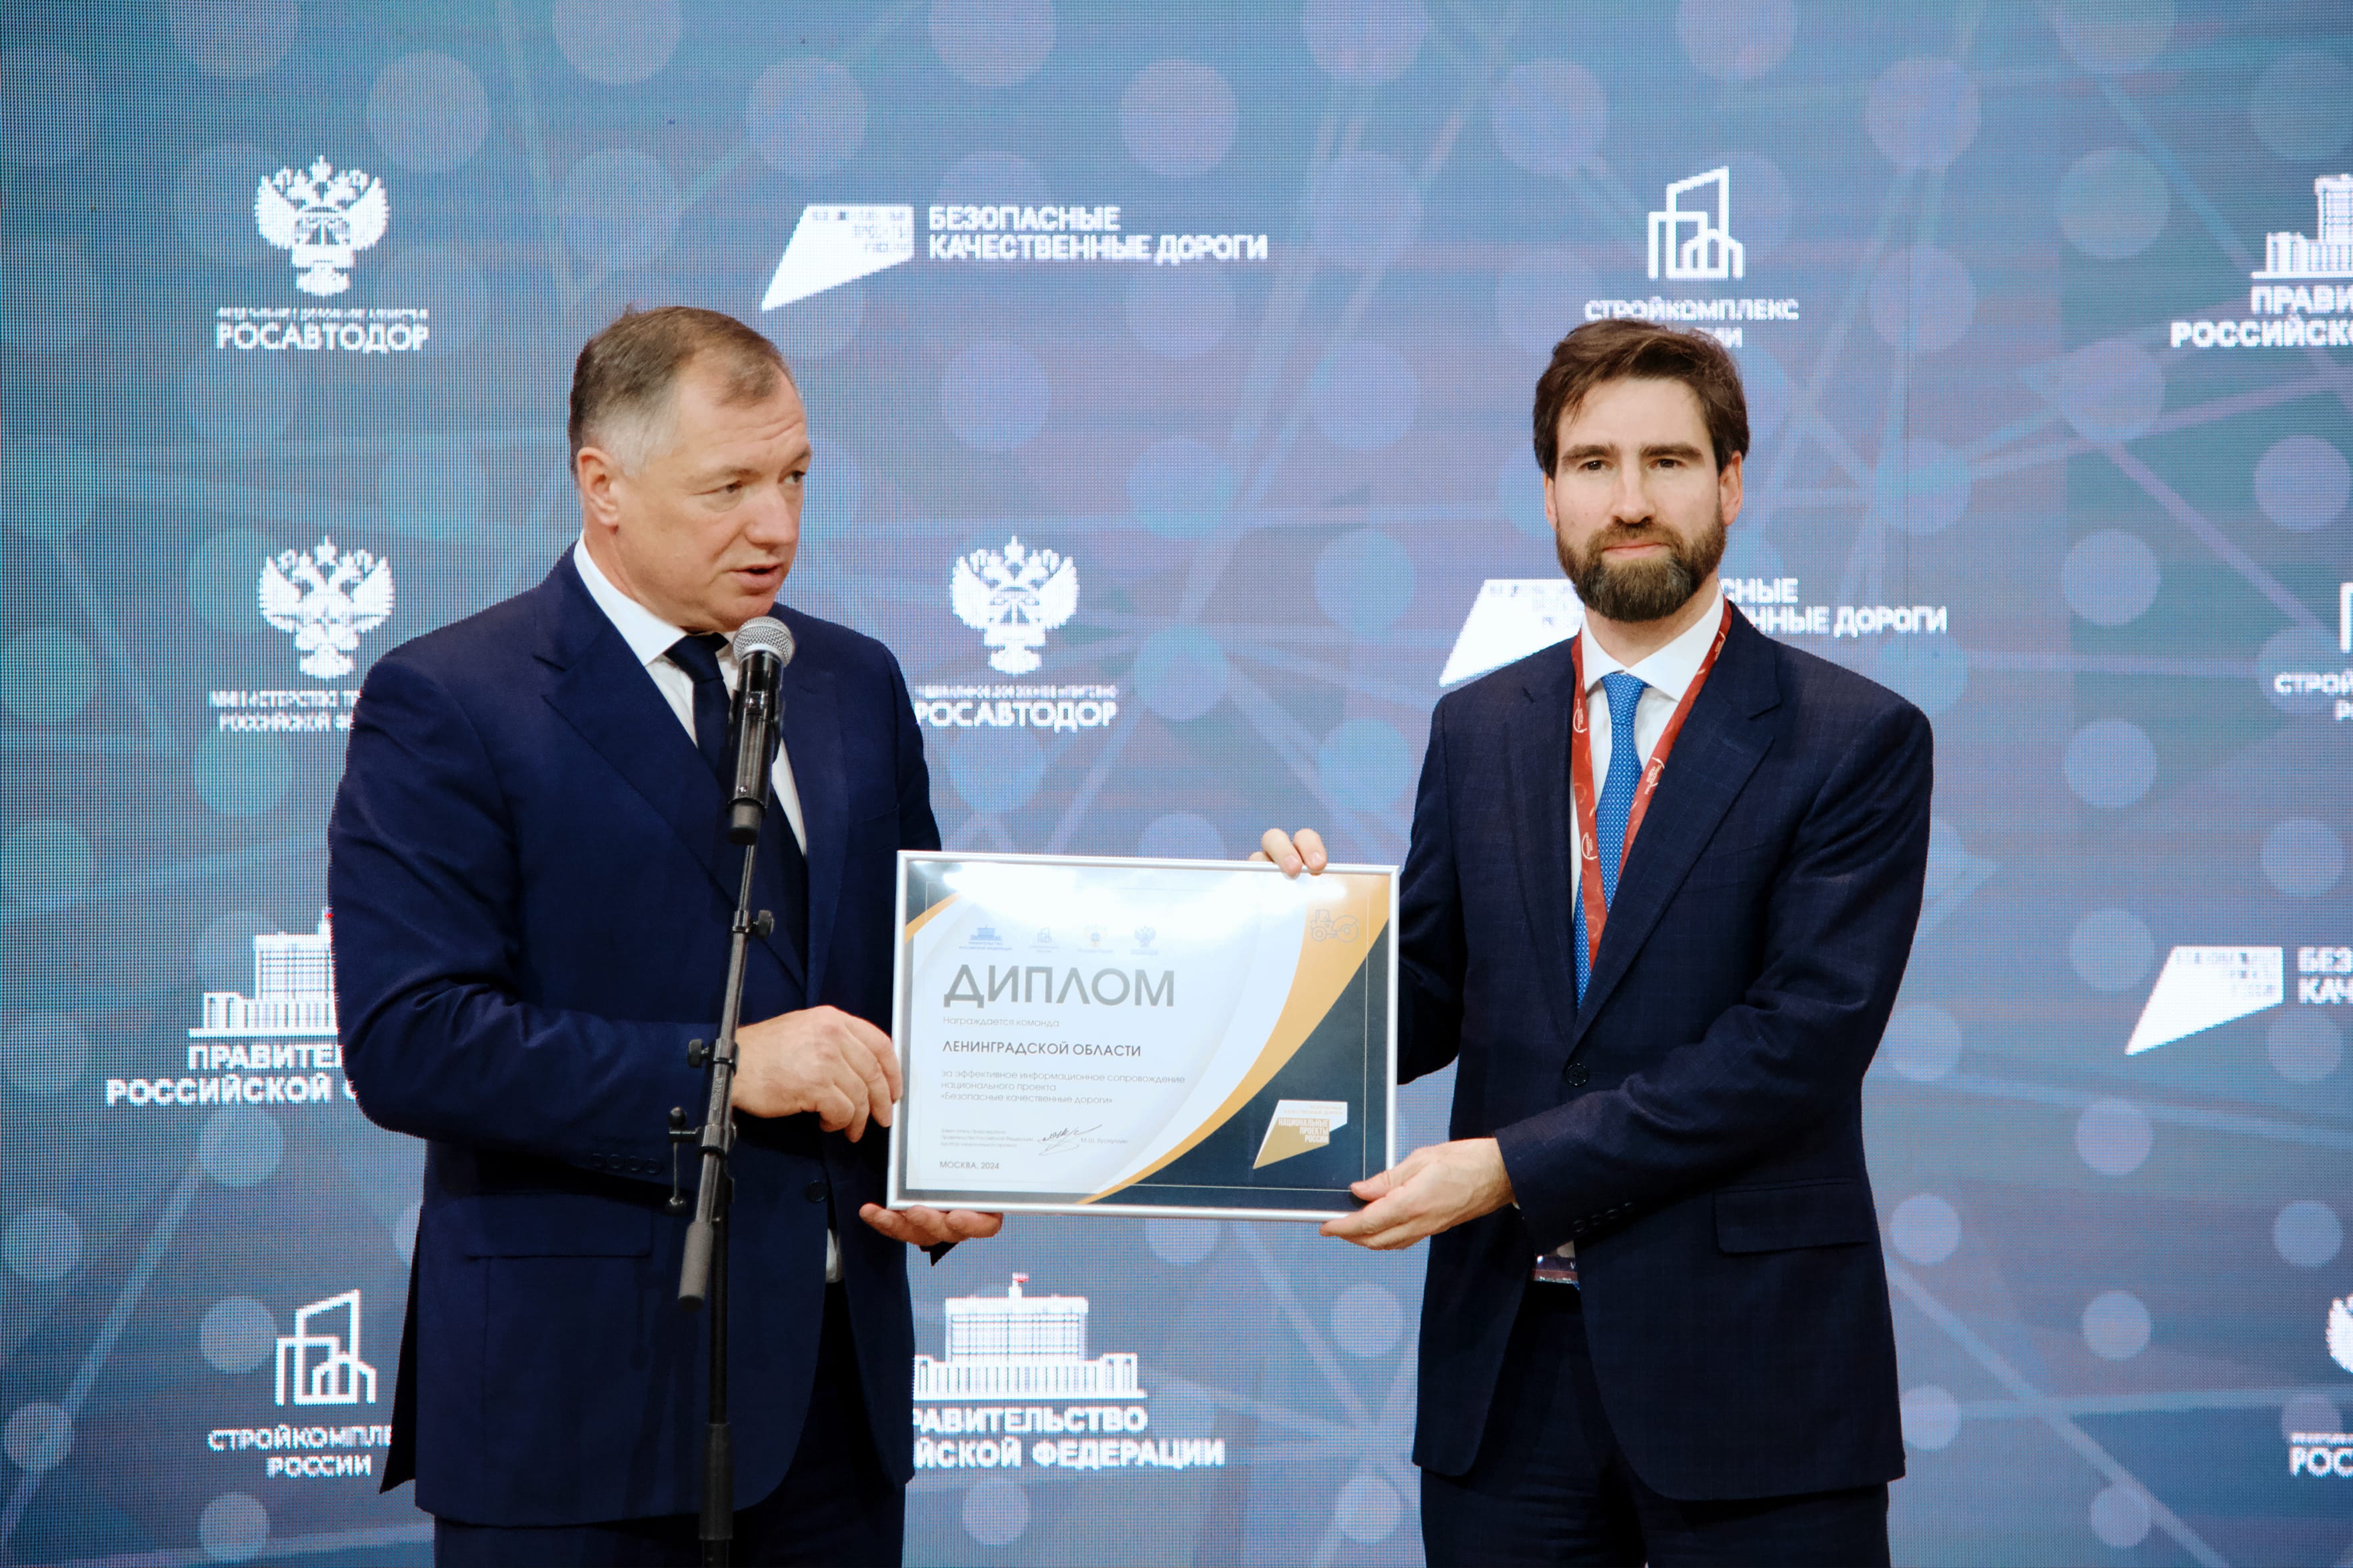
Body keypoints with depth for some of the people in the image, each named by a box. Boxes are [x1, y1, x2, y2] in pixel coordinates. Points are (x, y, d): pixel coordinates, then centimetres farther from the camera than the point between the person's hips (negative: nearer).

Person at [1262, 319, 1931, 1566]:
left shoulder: (1857, 741, -3)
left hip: (1743, 1358, -3)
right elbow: (1424, 1006, 13)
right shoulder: (1477, 732, 12)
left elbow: (1800, 1039, -13)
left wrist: (1516, 1167, -16)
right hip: (1509, 1365, 4)